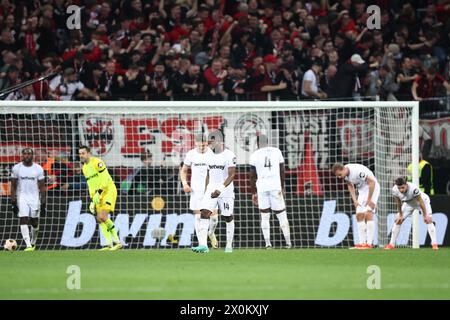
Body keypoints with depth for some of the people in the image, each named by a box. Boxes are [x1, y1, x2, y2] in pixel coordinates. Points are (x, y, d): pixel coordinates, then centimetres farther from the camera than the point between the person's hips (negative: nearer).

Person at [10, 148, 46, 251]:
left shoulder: (38, 169, -1)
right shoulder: (17, 168, -1)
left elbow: (42, 187, 2)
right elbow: (13, 186, 3)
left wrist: (43, 204, -3)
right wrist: (13, 202, -4)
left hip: (34, 198, 1)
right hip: (22, 197, -1)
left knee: (34, 222, 7)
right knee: (23, 220, -14)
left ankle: (33, 242, 30)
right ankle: (28, 245, -19)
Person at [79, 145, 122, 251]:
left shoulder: (97, 162, -13)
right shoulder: (84, 168, 15)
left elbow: (105, 179, -20)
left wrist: (98, 193, -24)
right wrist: (92, 201, 17)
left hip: (108, 191, -9)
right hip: (99, 195, 9)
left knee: (103, 216, -19)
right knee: (100, 219, 1)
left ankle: (117, 241, -13)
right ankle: (109, 244, 4)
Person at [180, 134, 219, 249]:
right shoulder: (191, 154, 1)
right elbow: (184, 170, 14)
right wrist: (185, 184, -2)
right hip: (196, 190, 1)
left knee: (214, 216, -2)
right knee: (198, 217, -2)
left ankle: (211, 233, 29)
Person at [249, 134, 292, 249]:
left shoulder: (255, 155, 3)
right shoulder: (277, 152, 8)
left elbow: (252, 176, 4)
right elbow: (282, 172, 11)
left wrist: (253, 193, 10)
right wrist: (282, 188, 21)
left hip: (262, 188, -1)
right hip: (276, 187, 1)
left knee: (264, 216, 7)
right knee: (281, 214, 6)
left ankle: (267, 243, -2)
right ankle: (288, 242, 0)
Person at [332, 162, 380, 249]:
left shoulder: (358, 171, -31)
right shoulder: (345, 173, -6)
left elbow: (372, 182, -28)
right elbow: (350, 185, 12)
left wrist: (369, 199, -22)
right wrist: (354, 200, 3)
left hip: (372, 189, -8)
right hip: (362, 191, 8)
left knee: (368, 214, -18)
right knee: (359, 215, 2)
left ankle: (369, 243, -21)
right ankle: (362, 243, 3)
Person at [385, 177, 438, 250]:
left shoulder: (413, 188, -42)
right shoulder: (395, 190, -29)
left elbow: (421, 202, -31)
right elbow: (399, 203, -11)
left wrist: (425, 216, -25)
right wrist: (400, 215, -2)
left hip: (423, 199, -4)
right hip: (409, 203, 4)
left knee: (428, 220, -21)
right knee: (398, 220, -2)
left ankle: (434, 244, -19)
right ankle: (391, 244, 8)